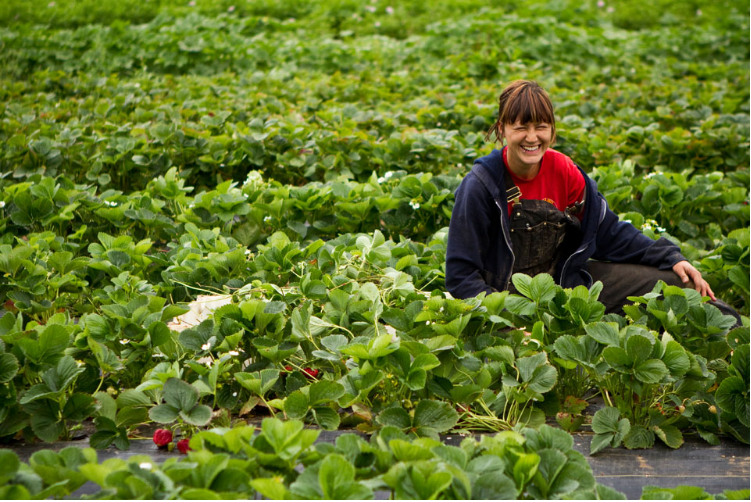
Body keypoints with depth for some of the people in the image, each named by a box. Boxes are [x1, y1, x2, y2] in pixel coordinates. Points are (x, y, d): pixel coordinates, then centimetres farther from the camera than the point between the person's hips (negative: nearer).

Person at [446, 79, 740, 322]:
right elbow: (461, 275, -17)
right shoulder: (481, 186, -19)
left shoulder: (564, 171, -5)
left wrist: (670, 258, -2)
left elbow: (608, 232, 7)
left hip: (563, 279, 5)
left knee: (671, 283, 0)